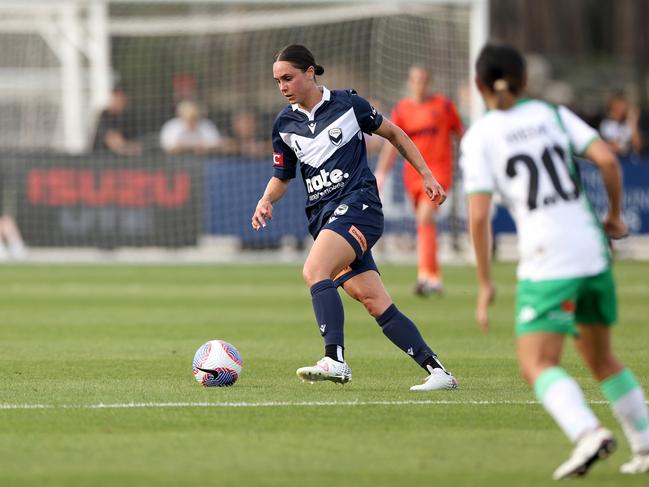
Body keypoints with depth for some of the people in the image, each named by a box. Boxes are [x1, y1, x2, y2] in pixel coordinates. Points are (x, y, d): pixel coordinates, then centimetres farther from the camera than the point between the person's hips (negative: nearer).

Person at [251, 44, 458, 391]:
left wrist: (426, 175, 10)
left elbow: (393, 133, 11)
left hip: (358, 205, -5)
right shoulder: (284, 124, 11)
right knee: (375, 303, -4)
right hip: (323, 215, 5)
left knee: (314, 271, -29)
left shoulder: (346, 104, -1)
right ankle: (437, 371, 0)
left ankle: (334, 360, -36)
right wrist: (266, 201, 0)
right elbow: (281, 177, 21)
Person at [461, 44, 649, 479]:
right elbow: (607, 159, -2)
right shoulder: (553, 115, 10)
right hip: (593, 250, 5)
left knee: (537, 364, -8)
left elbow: (479, 215, -8)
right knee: (601, 358, 21)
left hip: (547, 262, -5)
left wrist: (485, 283, -2)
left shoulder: (479, 137, 0)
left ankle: (588, 432, -33)